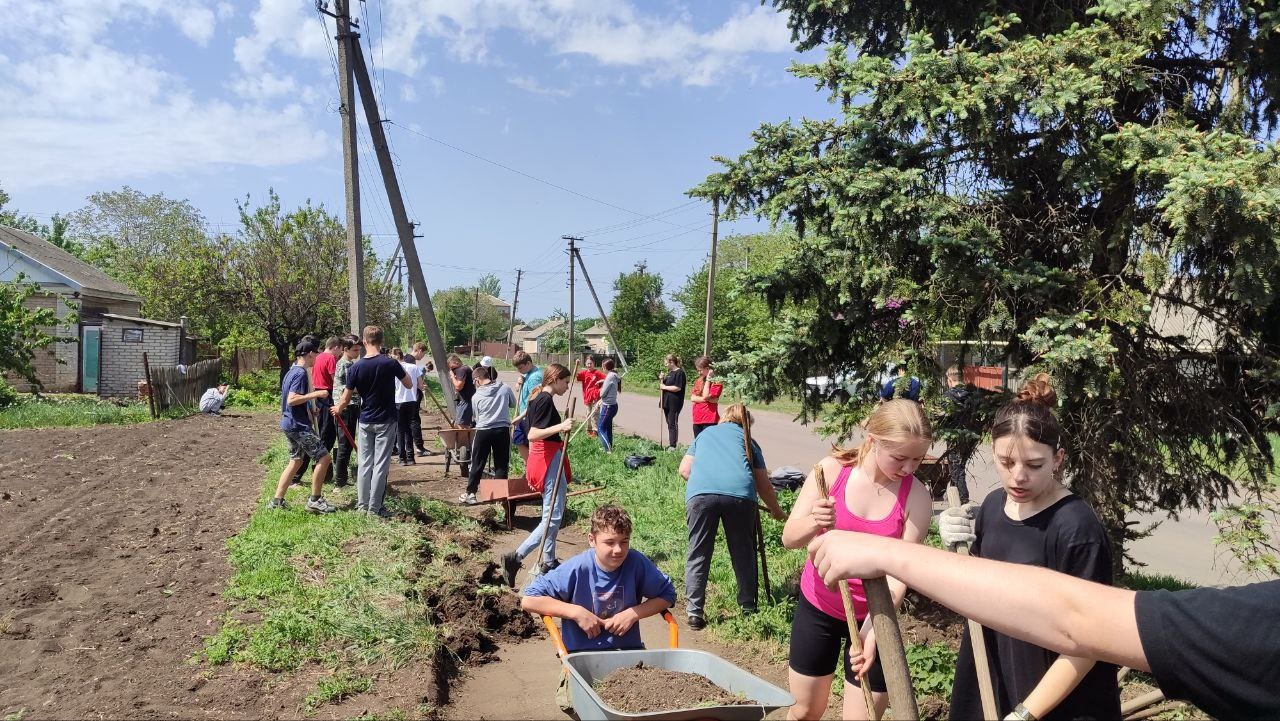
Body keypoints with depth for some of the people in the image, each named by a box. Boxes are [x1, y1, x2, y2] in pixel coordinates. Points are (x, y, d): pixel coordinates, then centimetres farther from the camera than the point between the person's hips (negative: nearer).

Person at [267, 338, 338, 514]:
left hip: (290, 424, 10)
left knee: (296, 460, 17)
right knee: (323, 457, -7)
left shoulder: (291, 371, 14)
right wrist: (315, 394, -23)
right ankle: (314, 500, -1)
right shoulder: (300, 373, -17)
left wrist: (310, 409, 28)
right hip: (299, 425, -10)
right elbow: (291, 399, -26)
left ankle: (277, 500, 18)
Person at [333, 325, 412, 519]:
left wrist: (338, 409, 23)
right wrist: (400, 369, 15)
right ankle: (374, 508, 4)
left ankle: (362, 504, 17)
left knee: (364, 463, 11)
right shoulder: (391, 363, -14)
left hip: (365, 422, 3)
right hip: (386, 421, -2)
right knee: (380, 465, 2)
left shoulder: (356, 368, -7)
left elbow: (346, 398, 1)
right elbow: (409, 385, 0)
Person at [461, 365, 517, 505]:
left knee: (477, 464, 11)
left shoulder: (476, 396, -2)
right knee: (501, 464, 9)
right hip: (502, 430, 1)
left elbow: (477, 418, 7)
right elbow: (513, 403, 15)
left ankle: (470, 493, 18)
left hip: (483, 431, 0)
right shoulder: (505, 388, -3)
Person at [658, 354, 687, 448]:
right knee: (669, 423, 12)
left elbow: (677, 388, -22)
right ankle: (671, 445, 18)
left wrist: (664, 387, -14)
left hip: (674, 403, -9)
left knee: (673, 424, -8)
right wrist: (662, 379, 5)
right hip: (667, 402, 9)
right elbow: (665, 384, 25)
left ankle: (673, 445, -6)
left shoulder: (679, 373, -13)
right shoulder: (670, 372, 16)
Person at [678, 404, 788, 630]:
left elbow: (684, 470, 24)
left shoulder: (705, 433, 34)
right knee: (744, 553, 16)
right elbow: (764, 486, 29)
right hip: (739, 493, 0)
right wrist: (777, 511, 44)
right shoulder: (747, 439, 30)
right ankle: (748, 607, 26)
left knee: (698, 553, 10)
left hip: (700, 492, 0)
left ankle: (694, 611, 6)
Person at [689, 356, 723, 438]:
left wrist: (708, 379, -11)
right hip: (697, 419, 7)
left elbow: (705, 396, -16)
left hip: (709, 420, -7)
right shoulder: (698, 381, 15)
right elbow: (692, 398, 3)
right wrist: (708, 399, -11)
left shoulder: (717, 382, -6)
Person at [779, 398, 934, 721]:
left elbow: (899, 572, -17)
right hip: (817, 607, 1)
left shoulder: (917, 497, -17)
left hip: (873, 617, -1)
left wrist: (871, 633, -28)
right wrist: (813, 523, -37)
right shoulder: (831, 470, -16)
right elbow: (789, 537, -14)